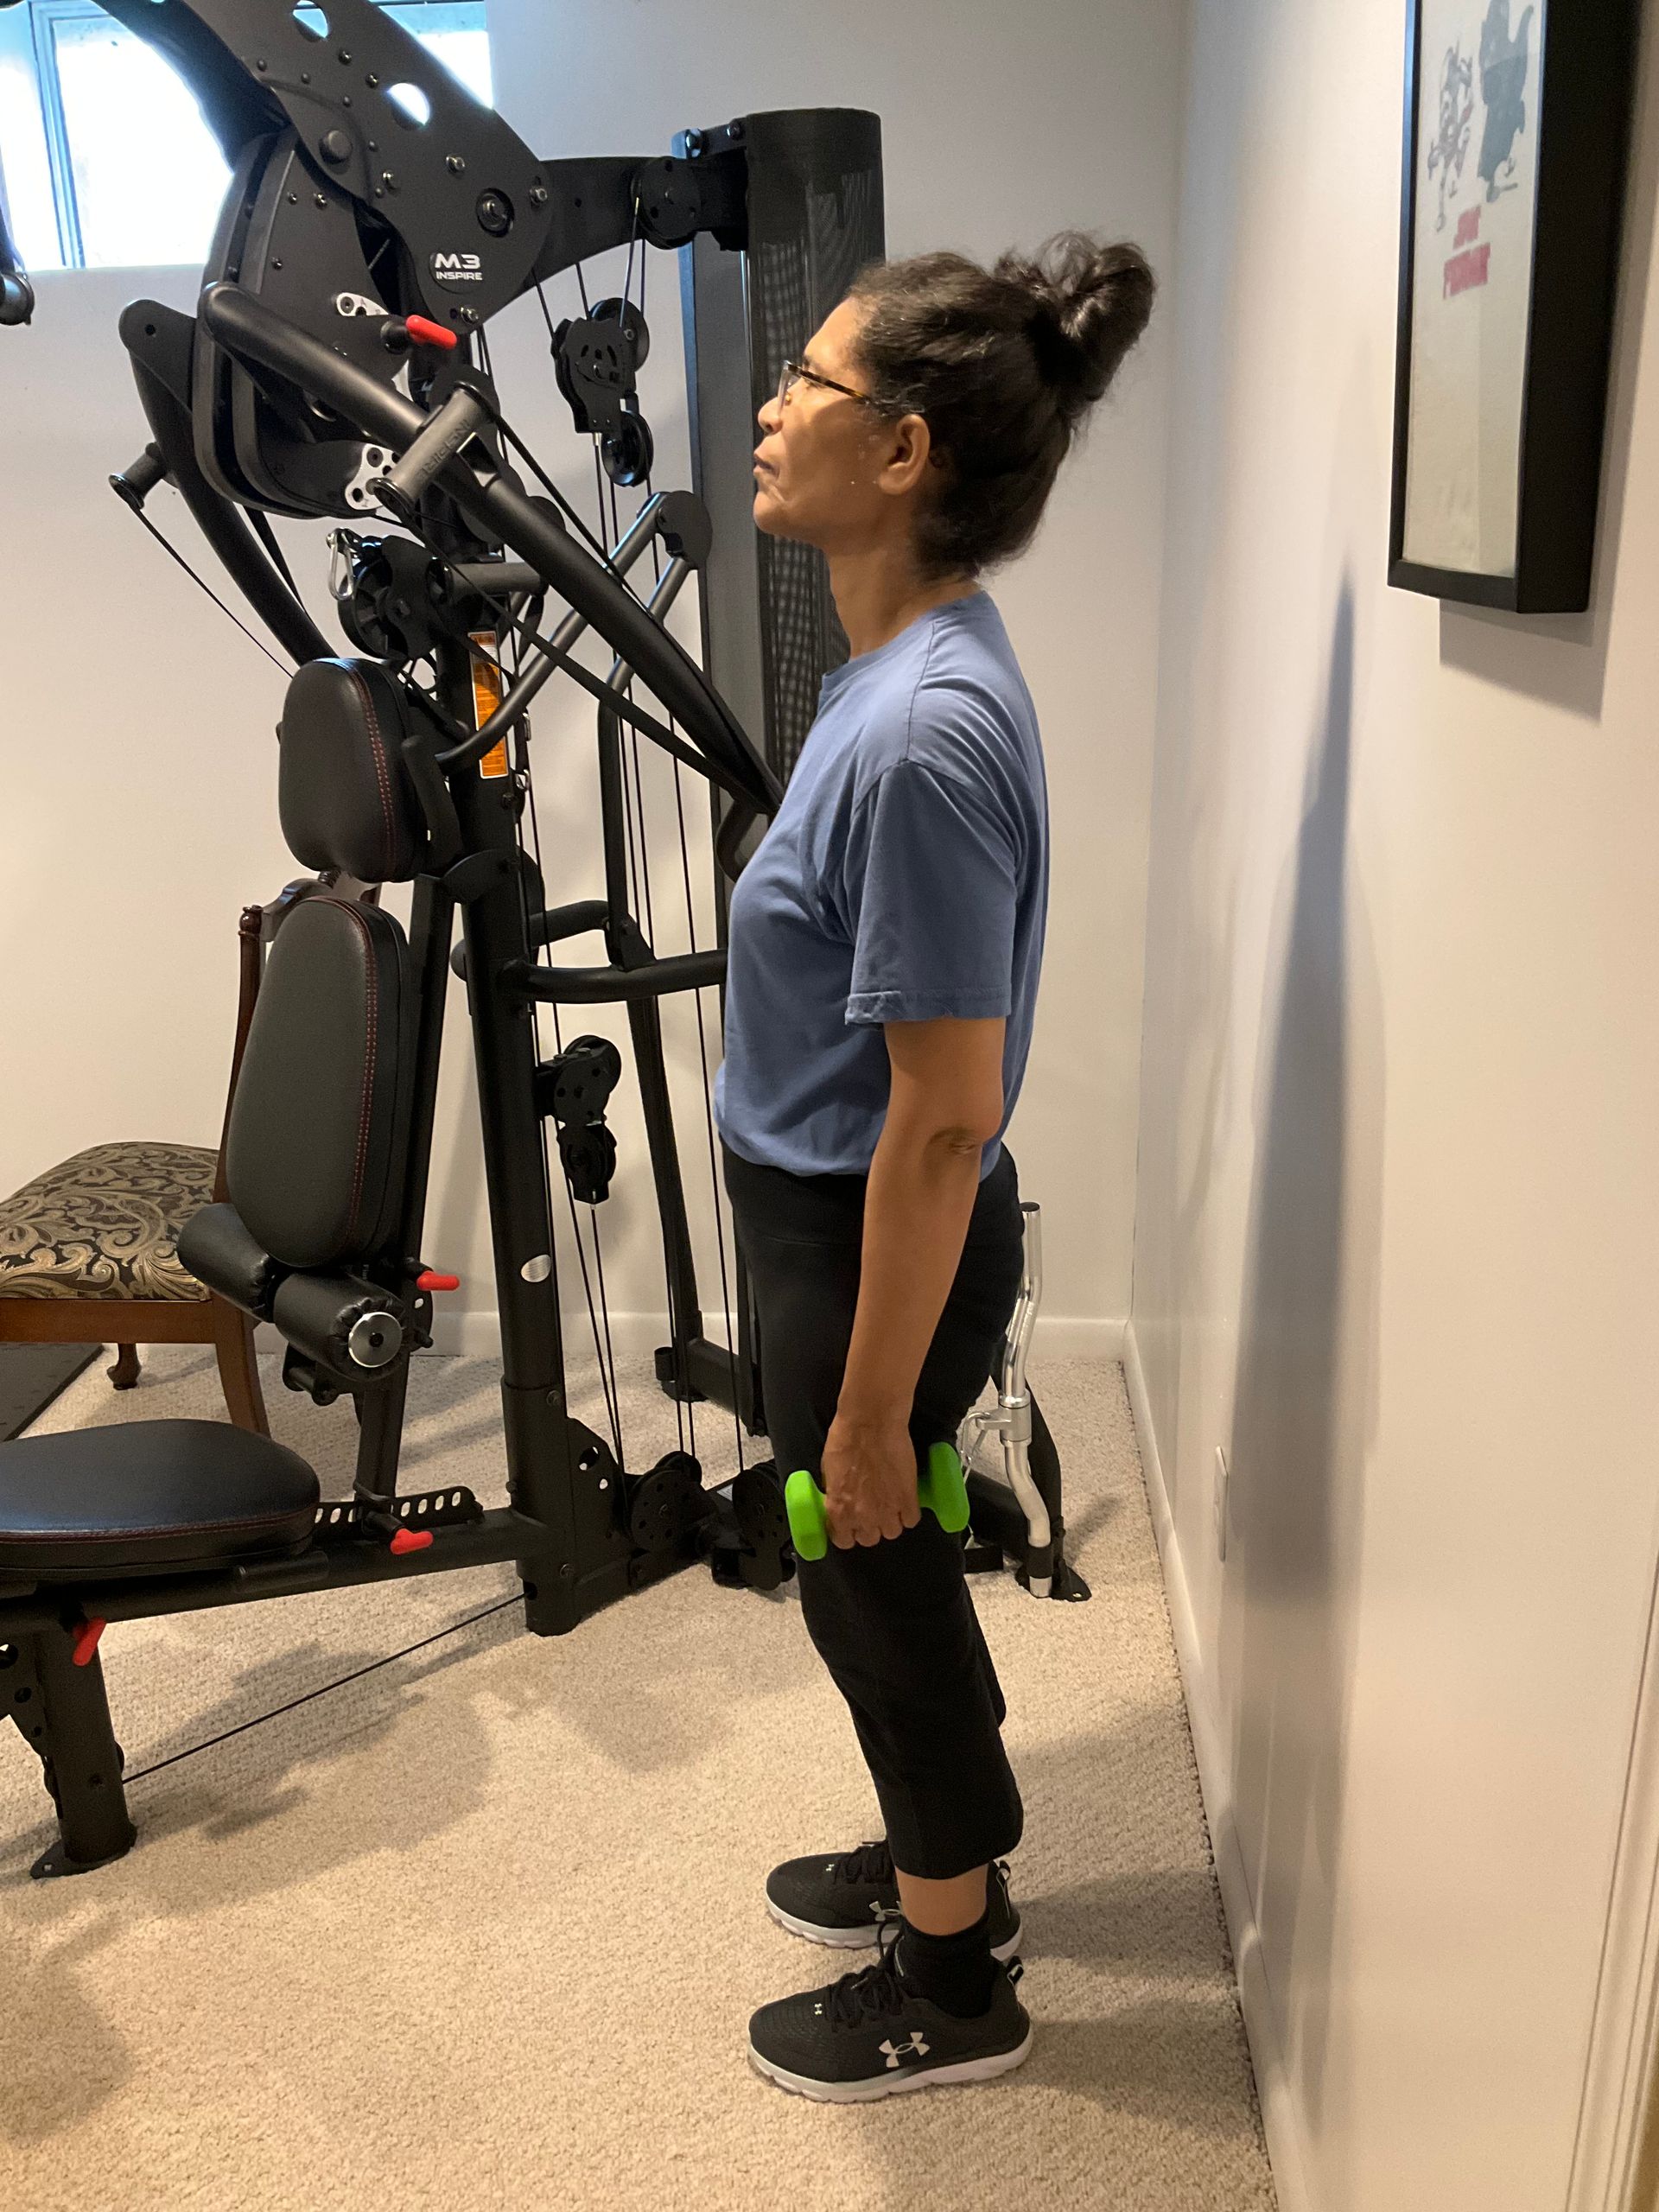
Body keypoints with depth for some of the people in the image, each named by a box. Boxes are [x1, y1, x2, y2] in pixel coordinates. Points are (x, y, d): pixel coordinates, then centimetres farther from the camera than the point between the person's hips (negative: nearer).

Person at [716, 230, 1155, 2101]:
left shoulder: (925, 734, -28)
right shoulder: (898, 671, 3)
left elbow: (942, 1117, -25)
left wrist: (870, 1413, -17)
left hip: (879, 1253, -9)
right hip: (828, 1222, 9)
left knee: (876, 1588, 12)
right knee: (882, 1588, 25)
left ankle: (953, 1987, 38)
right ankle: (941, 1860, 50)